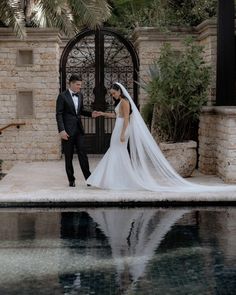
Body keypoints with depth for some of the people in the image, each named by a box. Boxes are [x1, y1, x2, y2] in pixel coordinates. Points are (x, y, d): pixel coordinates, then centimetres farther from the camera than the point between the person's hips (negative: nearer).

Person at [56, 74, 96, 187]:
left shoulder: (80, 95, 12)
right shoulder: (62, 96, -7)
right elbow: (59, 114, -9)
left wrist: (90, 114, 2)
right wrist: (61, 130, -17)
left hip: (79, 130, 5)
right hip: (68, 131, -5)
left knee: (82, 154, -1)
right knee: (68, 156, 3)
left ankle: (88, 177, 1)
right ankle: (71, 180, 11)